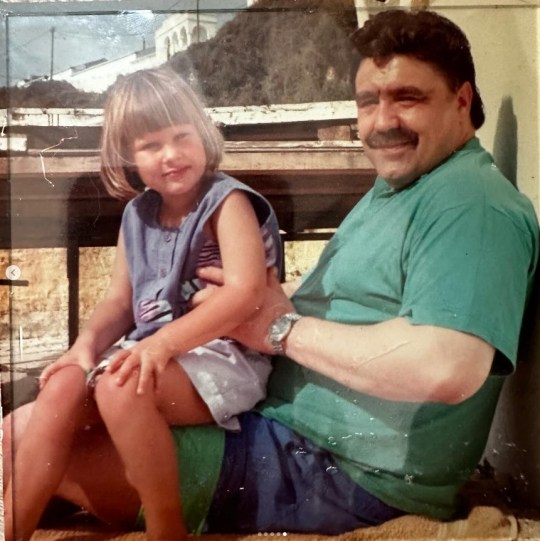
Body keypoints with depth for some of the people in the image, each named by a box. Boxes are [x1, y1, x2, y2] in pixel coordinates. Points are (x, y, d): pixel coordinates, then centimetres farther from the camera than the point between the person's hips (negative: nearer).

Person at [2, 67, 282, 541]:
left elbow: (246, 291, -22)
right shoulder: (138, 214, 13)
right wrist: (88, 343, -7)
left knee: (120, 388, -31)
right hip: (150, 353, 7)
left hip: (224, 356, -7)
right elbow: (120, 300, 14)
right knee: (63, 387, -14)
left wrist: (164, 342, -30)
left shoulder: (227, 201, -8)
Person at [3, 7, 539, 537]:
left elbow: (447, 369, -32)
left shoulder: (475, 206, -18)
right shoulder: (396, 187, 16)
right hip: (276, 419, 10)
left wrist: (284, 328, -20)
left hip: (349, 473, -10)